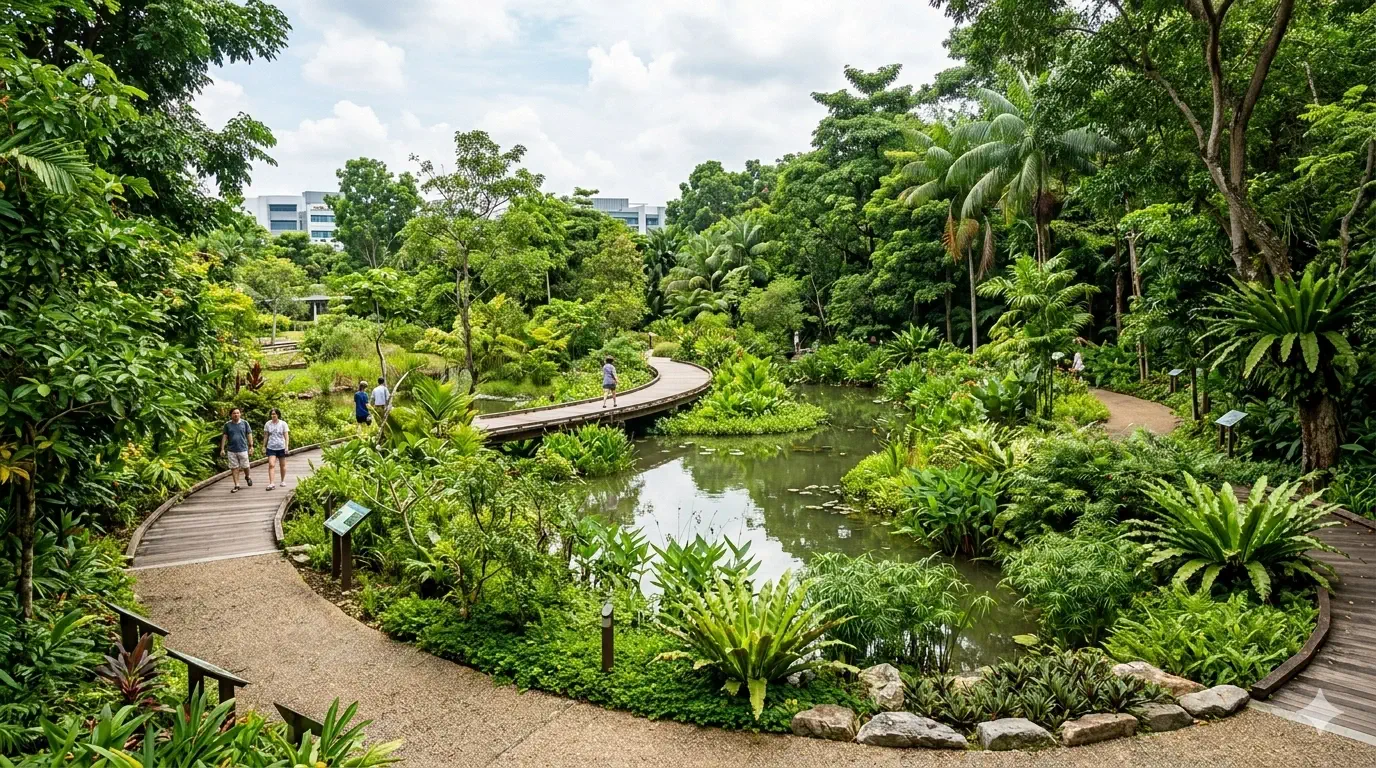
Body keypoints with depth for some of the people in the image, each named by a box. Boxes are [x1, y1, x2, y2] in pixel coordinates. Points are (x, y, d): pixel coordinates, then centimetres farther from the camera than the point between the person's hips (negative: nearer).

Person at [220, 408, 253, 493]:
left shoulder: (245, 423, 1)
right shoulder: (227, 424, 2)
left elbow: (249, 434, 4)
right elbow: (224, 436, 4)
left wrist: (251, 446, 0)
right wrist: (222, 449, 1)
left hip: (243, 449, -1)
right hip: (231, 450, 1)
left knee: (245, 466, 5)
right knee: (234, 468, 4)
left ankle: (247, 477, 37)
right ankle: (236, 486, 10)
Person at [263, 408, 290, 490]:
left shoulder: (283, 424, -2)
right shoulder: (267, 424, 3)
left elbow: (286, 436, -2)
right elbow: (265, 436, 10)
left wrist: (286, 446, -10)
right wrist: (263, 446, 9)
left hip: (281, 447, 0)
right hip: (271, 447, 0)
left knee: (282, 465, 11)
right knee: (271, 465, -12)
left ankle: (282, 481, 26)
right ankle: (271, 483, -16)